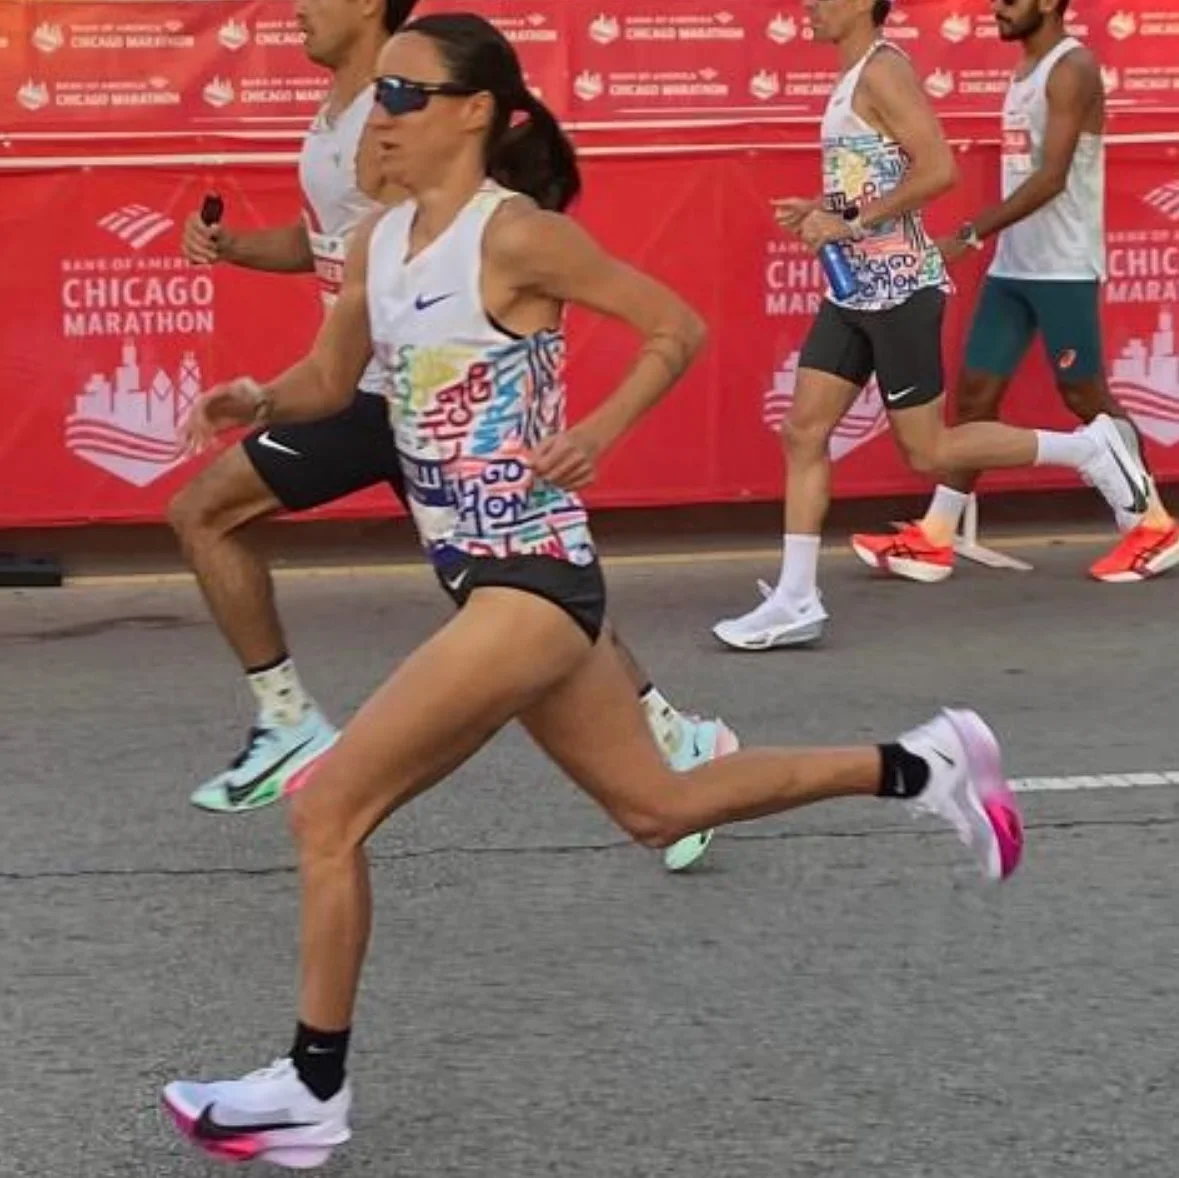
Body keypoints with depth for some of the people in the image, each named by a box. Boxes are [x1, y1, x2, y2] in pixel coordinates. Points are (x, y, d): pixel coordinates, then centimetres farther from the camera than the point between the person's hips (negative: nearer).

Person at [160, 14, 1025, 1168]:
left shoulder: (518, 234, -15)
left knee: (326, 811, -9)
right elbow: (330, 379, 17)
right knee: (659, 807, 20)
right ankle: (919, 766, 31)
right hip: (492, 585, 9)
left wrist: (593, 435, -19)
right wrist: (260, 399, -3)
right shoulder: (379, 241, 8)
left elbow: (678, 328, -9)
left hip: (530, 585, -9)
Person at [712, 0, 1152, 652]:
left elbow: (937, 169, -24)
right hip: (855, 288, 9)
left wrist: (852, 223, -21)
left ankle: (1086, 448, 12)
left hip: (898, 286, -9)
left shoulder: (882, 70, -14)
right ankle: (795, 602, 5)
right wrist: (822, 211, 10)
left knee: (927, 450, -2)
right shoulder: (854, 78, 15)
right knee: (803, 432, 3)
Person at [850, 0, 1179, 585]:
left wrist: (970, 235, -26)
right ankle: (932, 541, 5)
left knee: (1084, 396, -1)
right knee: (975, 391, 4)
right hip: (1011, 266, 9)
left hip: (1063, 268, -9)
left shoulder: (1072, 70, -13)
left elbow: (1051, 178, -22)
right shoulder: (1026, 70, 15)